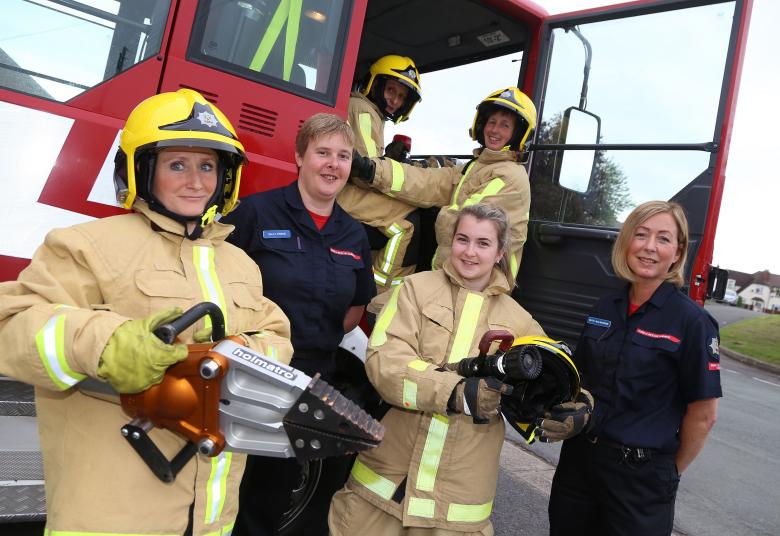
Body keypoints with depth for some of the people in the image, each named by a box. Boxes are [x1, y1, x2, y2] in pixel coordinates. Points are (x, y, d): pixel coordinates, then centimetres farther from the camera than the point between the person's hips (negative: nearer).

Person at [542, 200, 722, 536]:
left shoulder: (691, 322, -12)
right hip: (579, 458, 5)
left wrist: (671, 472, 1)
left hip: (642, 475, -5)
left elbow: (703, 415, -8)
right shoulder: (604, 309, 4)